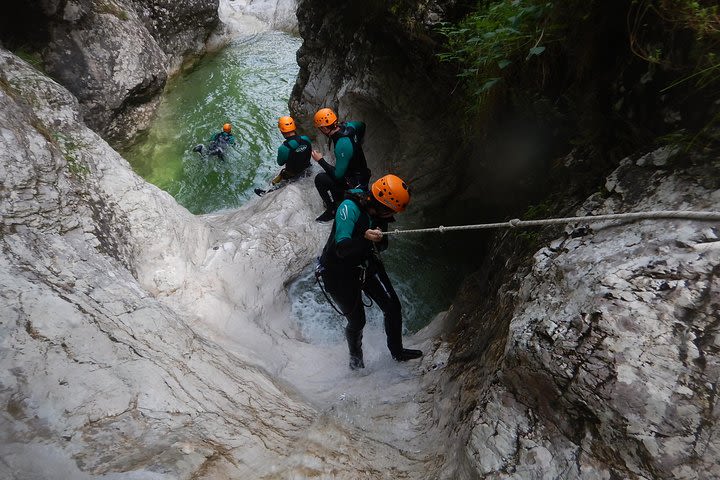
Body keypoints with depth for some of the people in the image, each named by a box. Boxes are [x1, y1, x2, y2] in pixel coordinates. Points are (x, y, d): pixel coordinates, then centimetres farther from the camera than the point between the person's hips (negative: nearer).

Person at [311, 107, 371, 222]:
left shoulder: (342, 145, -32)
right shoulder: (347, 126, -7)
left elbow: (338, 175, -29)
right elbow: (362, 125, 17)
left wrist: (320, 161, -18)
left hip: (355, 184, -9)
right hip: (361, 173, 9)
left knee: (320, 179, -16)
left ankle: (332, 210, -3)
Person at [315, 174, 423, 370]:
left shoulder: (379, 213, -7)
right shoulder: (349, 207, -28)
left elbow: (381, 246, 4)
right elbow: (341, 249, -33)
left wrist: (379, 239, -19)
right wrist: (365, 238, -50)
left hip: (367, 265, 6)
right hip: (339, 272, -6)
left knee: (392, 307, 3)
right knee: (357, 321, 5)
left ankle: (397, 351, 28)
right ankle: (355, 358, 37)